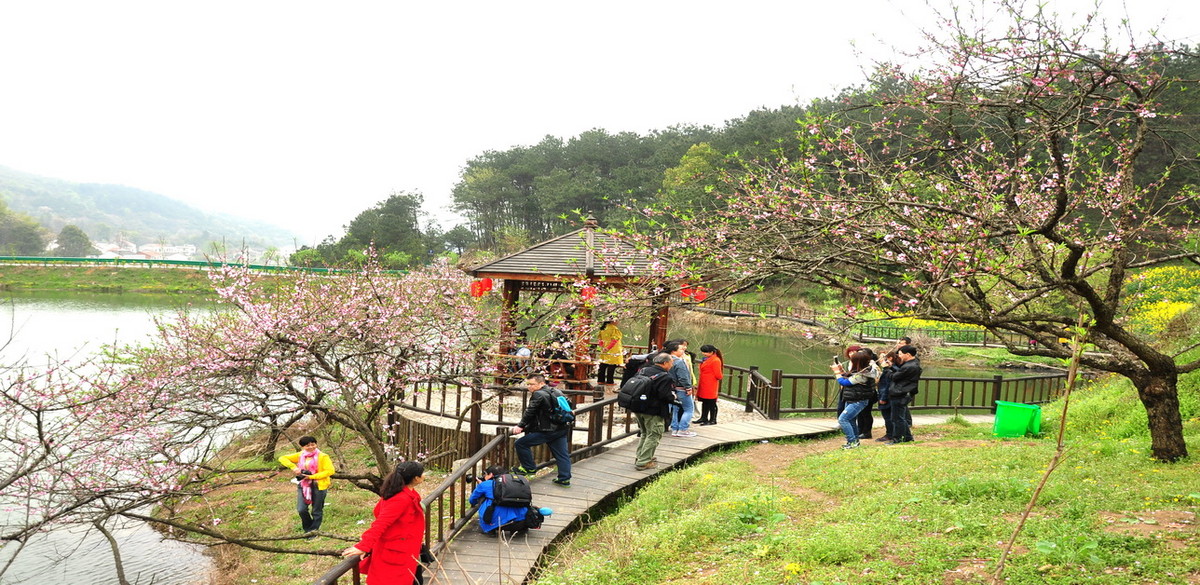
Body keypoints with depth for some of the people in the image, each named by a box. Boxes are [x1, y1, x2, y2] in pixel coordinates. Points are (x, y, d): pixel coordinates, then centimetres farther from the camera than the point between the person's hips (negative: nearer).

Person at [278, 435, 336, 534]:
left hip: (318, 485, -3)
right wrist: (293, 467, -13)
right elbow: (282, 458, 6)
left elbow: (330, 471, -16)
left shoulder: (322, 457, -8)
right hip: (303, 485, 3)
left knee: (316, 511, 7)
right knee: (301, 510, -5)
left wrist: (311, 476, -18)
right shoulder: (299, 456, 5)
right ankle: (308, 529, 20)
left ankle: (313, 531, 25)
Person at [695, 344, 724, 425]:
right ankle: (704, 418, 27)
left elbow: (718, 375, -17)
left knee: (711, 403, -1)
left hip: (710, 386, -10)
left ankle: (713, 420, 7)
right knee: (705, 402, 17)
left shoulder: (716, 361, -17)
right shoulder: (706, 359, 13)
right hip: (704, 385, 10)